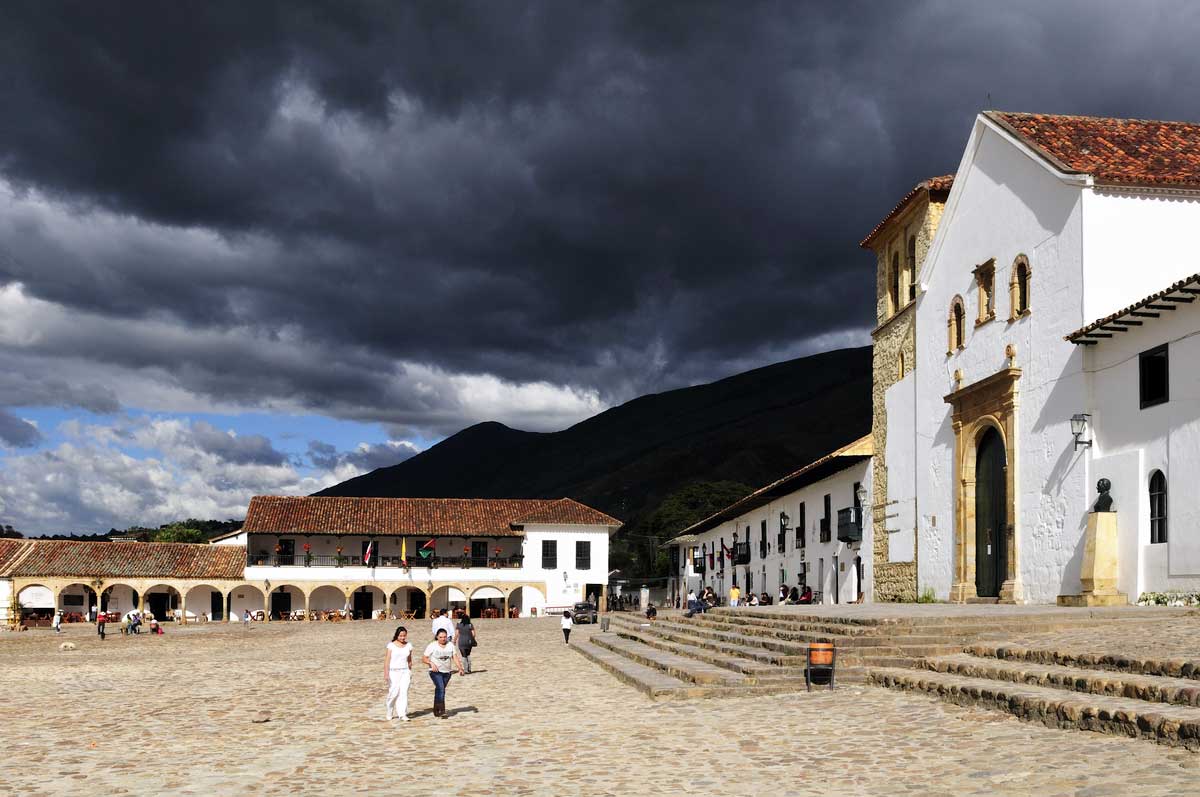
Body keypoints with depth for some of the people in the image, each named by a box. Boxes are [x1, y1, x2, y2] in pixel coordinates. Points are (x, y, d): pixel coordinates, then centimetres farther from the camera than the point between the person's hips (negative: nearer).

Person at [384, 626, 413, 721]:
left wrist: (410, 672, 15)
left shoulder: (408, 645, 8)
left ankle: (403, 714, -9)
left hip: (405, 671, 3)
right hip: (393, 672, -3)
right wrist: (386, 673, -13)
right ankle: (389, 712, 18)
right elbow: (387, 659, -6)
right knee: (394, 692, -5)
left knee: (404, 691, -9)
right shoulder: (391, 645, -3)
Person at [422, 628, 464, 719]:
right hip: (436, 672, -4)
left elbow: (455, 658, 2)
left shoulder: (450, 645, 6)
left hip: (447, 672, 4)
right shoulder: (432, 646, -6)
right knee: (441, 689, -20)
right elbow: (424, 658, -6)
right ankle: (442, 711, -20)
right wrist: (431, 663, -24)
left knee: (440, 690, 12)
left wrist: (460, 668, -10)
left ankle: (436, 711, 26)